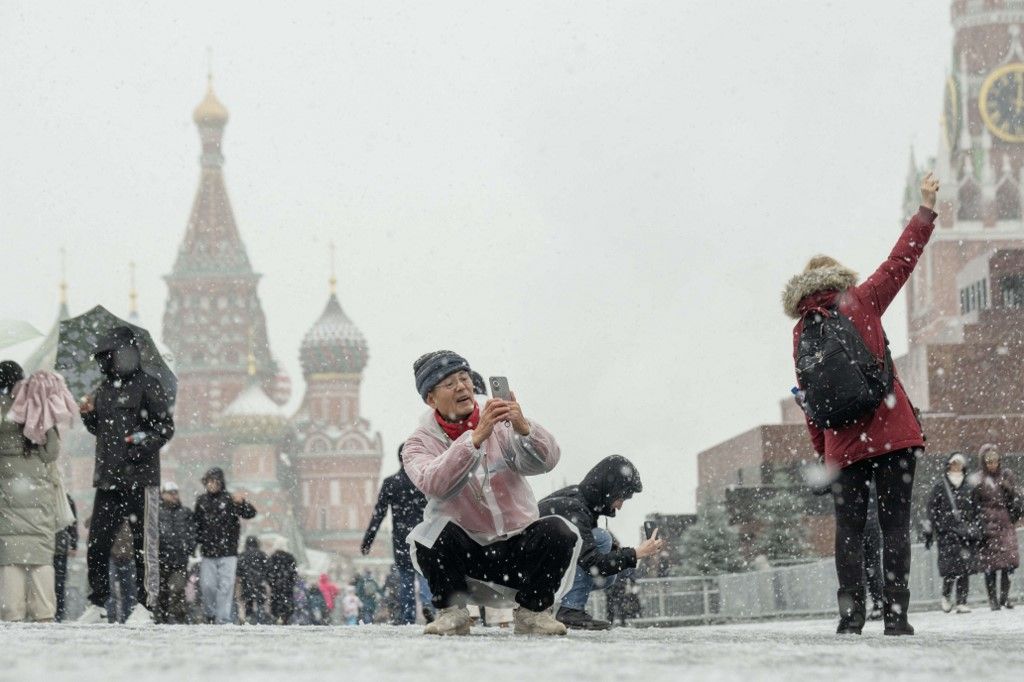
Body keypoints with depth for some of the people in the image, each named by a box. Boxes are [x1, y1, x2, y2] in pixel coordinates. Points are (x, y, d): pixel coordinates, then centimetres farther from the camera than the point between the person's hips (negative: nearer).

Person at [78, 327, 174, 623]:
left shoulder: (146, 386, -2)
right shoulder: (104, 390, 17)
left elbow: (166, 426, -4)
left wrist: (144, 443, -18)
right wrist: (89, 415, 7)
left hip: (140, 478, -7)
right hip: (107, 478, 7)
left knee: (144, 544, -4)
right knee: (96, 544, 5)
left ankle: (144, 606, -1)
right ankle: (96, 605, 12)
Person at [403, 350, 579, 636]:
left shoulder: (501, 426, 1)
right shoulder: (419, 443, -3)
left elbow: (545, 460, -16)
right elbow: (433, 483, -25)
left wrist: (524, 429, -36)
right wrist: (476, 437, -36)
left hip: (517, 552, 2)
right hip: (465, 554, -1)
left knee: (559, 531, -25)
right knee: (434, 530, -31)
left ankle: (532, 612, -4)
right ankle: (451, 612, -9)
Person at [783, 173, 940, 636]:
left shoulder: (802, 333, 7)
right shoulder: (861, 303, 0)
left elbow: (809, 401, 9)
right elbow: (900, 262, 1)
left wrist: (822, 450, 17)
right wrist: (926, 209, 8)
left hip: (843, 446, 2)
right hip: (893, 436, -2)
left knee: (849, 529, 8)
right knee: (895, 524, 0)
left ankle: (851, 616, 0)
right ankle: (895, 615, -6)